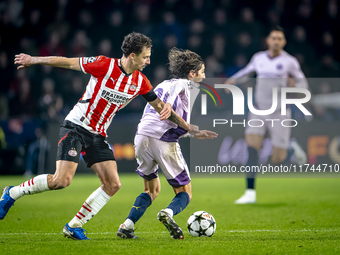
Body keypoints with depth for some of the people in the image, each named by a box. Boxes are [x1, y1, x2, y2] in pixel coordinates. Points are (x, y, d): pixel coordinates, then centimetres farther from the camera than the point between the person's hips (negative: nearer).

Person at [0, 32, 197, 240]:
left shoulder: (140, 82, 2)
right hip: (75, 128, -6)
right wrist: (33, 60, 1)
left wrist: (187, 127, 3)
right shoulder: (104, 65, -16)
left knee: (113, 184, -7)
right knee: (62, 180, -20)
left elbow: (160, 105, 14)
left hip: (98, 135, 7)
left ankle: (74, 226, 3)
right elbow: (68, 62, -7)